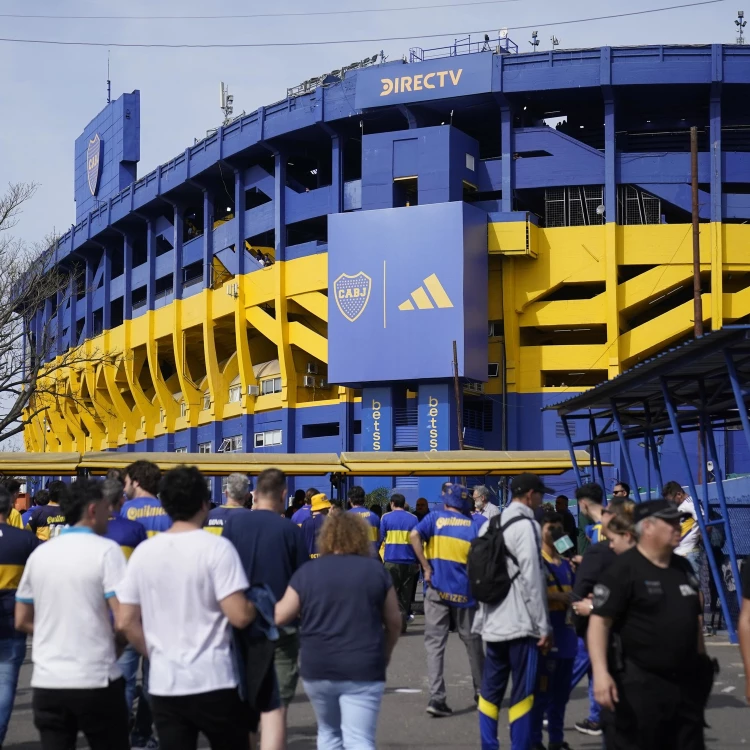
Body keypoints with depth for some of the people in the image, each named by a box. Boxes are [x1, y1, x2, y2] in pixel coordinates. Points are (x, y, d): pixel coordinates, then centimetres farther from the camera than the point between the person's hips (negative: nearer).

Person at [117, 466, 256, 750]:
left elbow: (126, 622, 5)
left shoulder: (143, 552, 3)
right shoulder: (216, 548, -11)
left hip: (163, 684, 4)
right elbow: (239, 616, -16)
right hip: (212, 682, -4)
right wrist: (255, 605, 5)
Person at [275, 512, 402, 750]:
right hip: (362, 670, -2)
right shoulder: (375, 570, 1)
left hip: (317, 668, 2)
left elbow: (280, 616, 2)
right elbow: (394, 622, 5)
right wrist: (384, 655, 21)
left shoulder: (308, 571, 2)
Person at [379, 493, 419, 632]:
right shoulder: (413, 519, 6)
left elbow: (380, 539, -1)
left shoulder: (386, 518, 0)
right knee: (405, 594, 10)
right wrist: (418, 561, 12)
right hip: (409, 561, 2)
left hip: (391, 561, -2)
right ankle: (403, 623, 7)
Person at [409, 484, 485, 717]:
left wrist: (426, 567, -10)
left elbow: (414, 535, -15)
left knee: (435, 644, 1)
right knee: (472, 641, 17)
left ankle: (436, 697, -10)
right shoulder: (473, 526, 4)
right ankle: (481, 691, 30)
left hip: (436, 590, -1)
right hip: (464, 592, 1)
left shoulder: (435, 518, 3)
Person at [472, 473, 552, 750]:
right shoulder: (526, 526, -12)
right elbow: (532, 580, -16)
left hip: (492, 622, 8)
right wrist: (544, 626, -12)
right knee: (522, 692, -2)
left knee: (490, 689, 10)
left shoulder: (490, 525, 12)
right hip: (520, 623, -8)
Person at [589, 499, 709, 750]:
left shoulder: (683, 567, 12)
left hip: (686, 682, 8)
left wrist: (702, 664, 22)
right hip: (639, 683, -8)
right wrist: (601, 672, -27)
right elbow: (600, 620, -17)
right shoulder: (623, 569, -12)